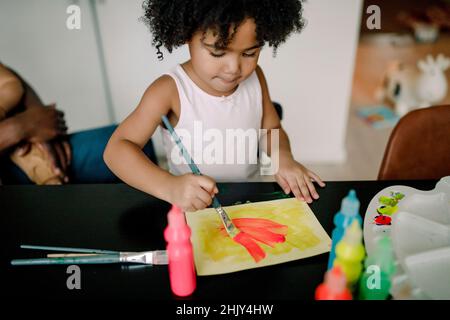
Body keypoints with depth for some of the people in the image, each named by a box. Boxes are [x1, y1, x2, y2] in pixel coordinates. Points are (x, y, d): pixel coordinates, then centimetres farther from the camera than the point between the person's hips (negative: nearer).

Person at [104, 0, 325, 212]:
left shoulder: (254, 77, -5)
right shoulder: (170, 90, -18)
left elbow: (271, 129, 7)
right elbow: (116, 149, -21)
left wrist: (282, 157, -15)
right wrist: (169, 186, -37)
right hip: (190, 207, -2)